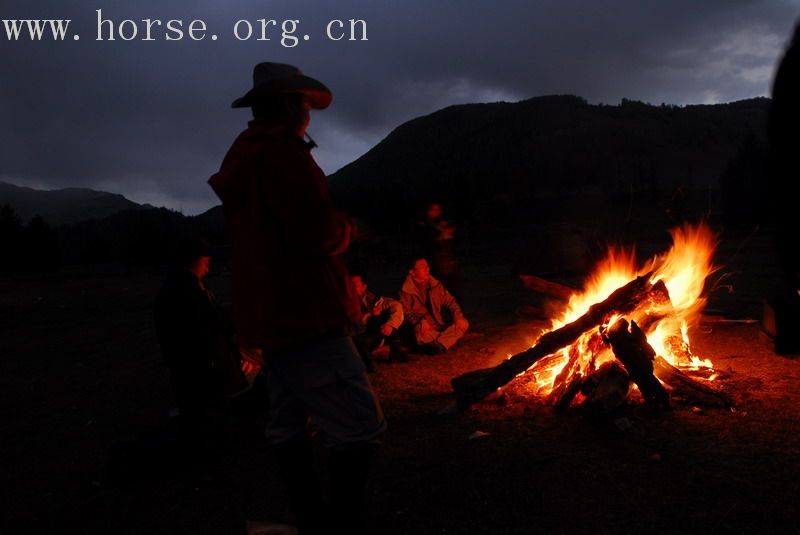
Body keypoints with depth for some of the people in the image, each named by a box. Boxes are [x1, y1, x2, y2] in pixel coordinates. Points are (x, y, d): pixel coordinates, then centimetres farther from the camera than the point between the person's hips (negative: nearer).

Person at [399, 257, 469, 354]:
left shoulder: (435, 284, 8)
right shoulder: (406, 291, -3)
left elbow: (450, 301, 9)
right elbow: (406, 313, -5)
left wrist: (458, 317, -10)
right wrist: (421, 320, -25)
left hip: (441, 324, 5)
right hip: (425, 328, -5)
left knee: (464, 324, -17)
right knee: (422, 336, -39)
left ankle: (438, 344, -26)